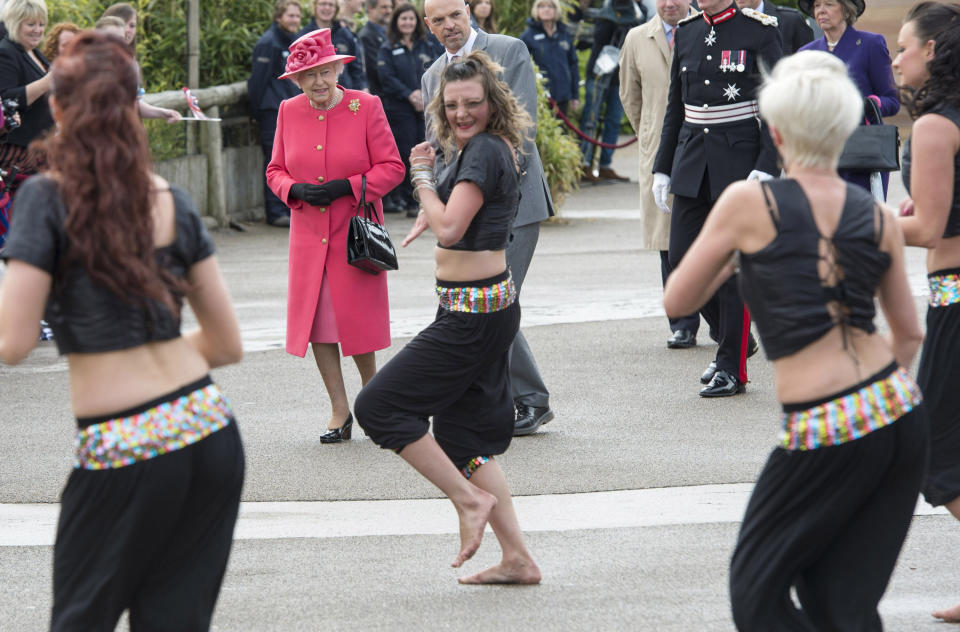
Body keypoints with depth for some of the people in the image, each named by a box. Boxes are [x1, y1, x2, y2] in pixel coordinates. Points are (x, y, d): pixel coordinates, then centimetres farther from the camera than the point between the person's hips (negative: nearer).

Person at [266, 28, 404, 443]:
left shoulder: (366, 107, -6)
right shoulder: (288, 112, 4)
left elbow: (392, 168, -5)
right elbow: (275, 171, 11)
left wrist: (347, 186, -17)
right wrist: (296, 190, -10)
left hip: (356, 234, -3)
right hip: (309, 235, 3)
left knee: (357, 317, -3)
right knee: (316, 322, 0)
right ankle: (340, 410, 10)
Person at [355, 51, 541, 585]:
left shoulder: (485, 150, -15)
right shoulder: (477, 149, 15)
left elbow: (450, 229, -22)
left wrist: (424, 176, -10)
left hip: (474, 314, -10)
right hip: (484, 307, 10)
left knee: (381, 405, -6)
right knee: (464, 434, 12)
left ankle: (470, 499, -6)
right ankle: (518, 558, 12)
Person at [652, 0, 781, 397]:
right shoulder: (686, 33, 10)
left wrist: (765, 170, -17)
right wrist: (662, 169, 13)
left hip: (739, 160, -6)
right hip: (692, 163, 6)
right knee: (682, 258, 3)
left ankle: (732, 369, 5)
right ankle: (736, 338, 23)